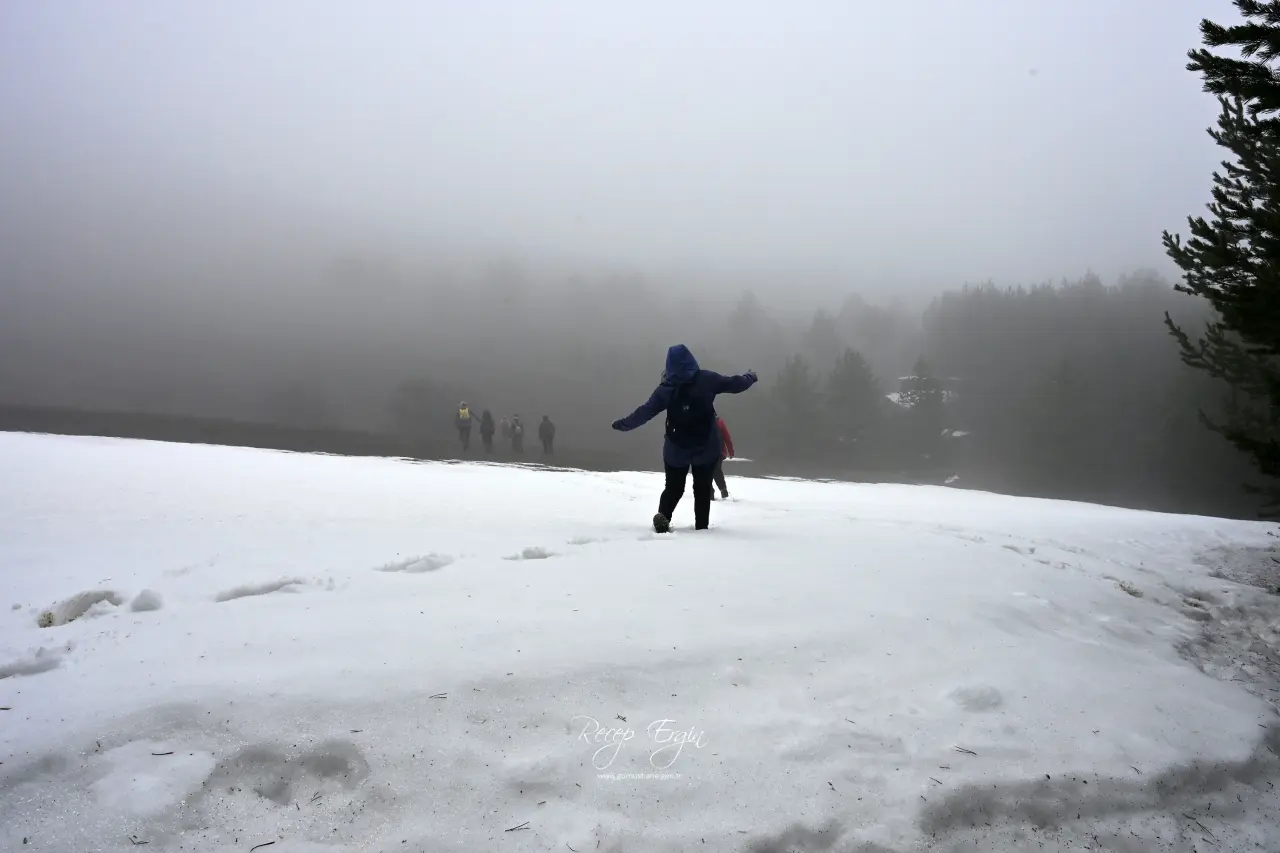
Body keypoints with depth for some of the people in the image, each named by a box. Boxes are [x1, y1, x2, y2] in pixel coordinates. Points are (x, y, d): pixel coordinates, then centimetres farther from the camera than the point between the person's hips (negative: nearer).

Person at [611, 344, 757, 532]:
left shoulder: (667, 388, -6)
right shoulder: (707, 379, -5)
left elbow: (644, 412, -6)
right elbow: (733, 384, 6)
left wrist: (623, 424, 6)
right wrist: (750, 377, 27)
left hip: (676, 448, 0)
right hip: (707, 446, 0)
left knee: (673, 487, 13)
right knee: (703, 488, 14)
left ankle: (663, 515, -12)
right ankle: (702, 527, 11)